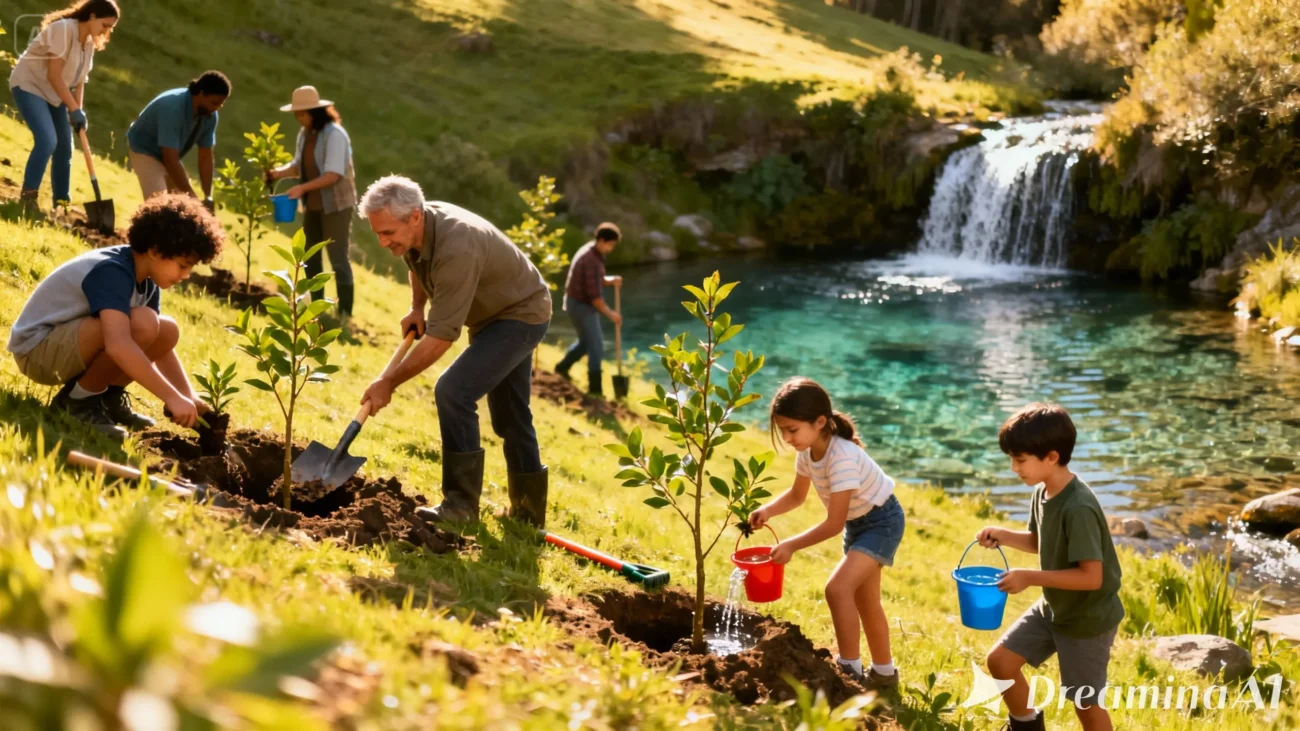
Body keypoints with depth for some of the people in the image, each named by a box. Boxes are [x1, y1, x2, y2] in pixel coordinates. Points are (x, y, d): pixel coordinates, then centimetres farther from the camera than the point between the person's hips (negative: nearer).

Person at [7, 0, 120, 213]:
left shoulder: (89, 43, 4)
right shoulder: (64, 29, -23)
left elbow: (79, 80, 6)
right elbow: (54, 75, -25)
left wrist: (78, 111, -6)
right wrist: (74, 109, -25)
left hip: (54, 94, 9)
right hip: (29, 85, -9)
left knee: (64, 148, 5)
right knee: (47, 141, -24)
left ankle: (62, 204, 13)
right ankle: (27, 198, -17)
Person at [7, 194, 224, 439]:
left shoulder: (146, 281, 2)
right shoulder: (112, 272, -26)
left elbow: (162, 345, 8)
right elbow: (118, 345, -40)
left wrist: (190, 398, -5)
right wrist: (172, 398, -40)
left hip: (70, 347, 9)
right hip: (38, 348, -9)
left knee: (168, 331, -3)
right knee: (142, 323, -29)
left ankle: (106, 396, 6)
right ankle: (79, 399, -13)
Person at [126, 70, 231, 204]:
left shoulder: (210, 116, -16)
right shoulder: (173, 108, -38)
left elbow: (205, 156, -9)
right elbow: (170, 159, -40)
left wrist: (208, 196, -16)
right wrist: (193, 198, -39)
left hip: (170, 156, 8)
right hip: (145, 150, -8)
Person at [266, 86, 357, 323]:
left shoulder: (334, 135, -19)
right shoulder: (304, 134, 5)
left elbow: (334, 174, -25)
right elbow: (299, 166, 10)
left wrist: (302, 188, -31)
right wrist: (278, 173, -9)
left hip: (336, 205, -8)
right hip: (313, 205, 8)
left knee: (337, 258, -5)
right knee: (309, 256, 12)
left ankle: (345, 314, 1)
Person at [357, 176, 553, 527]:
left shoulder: (456, 250, -37)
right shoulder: (416, 229, -10)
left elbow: (440, 339, -33)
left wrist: (389, 384, -26)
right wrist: (416, 308, 2)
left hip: (522, 315, -10)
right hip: (498, 313, 10)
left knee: (453, 390, -23)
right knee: (510, 415, 16)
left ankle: (461, 504, -15)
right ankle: (529, 512, 29)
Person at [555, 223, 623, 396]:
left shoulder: (590, 251, 5)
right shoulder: (592, 261, -26)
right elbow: (594, 295, -27)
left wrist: (610, 280, -3)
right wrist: (610, 314, -19)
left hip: (579, 303, 10)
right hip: (581, 306, -10)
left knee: (587, 341, 25)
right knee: (596, 347, -4)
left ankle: (563, 366, 39)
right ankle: (595, 388, 1)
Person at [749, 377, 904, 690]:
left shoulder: (842, 457, -35)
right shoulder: (808, 451, -10)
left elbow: (833, 524, -33)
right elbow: (797, 495, 8)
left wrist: (791, 545, -30)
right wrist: (767, 510, -10)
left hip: (882, 522, -9)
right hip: (856, 523, 9)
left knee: (838, 588, -24)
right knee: (865, 601, 19)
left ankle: (850, 670, -14)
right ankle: (884, 673, 37)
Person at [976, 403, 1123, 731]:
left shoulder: (1078, 508, -31)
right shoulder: (1043, 492, -4)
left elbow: (1091, 577, -32)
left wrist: (1030, 578, -30)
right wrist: (1005, 536, -6)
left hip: (1087, 620, -8)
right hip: (1052, 608, 9)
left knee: (1086, 704, 5)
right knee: (1000, 661, 11)